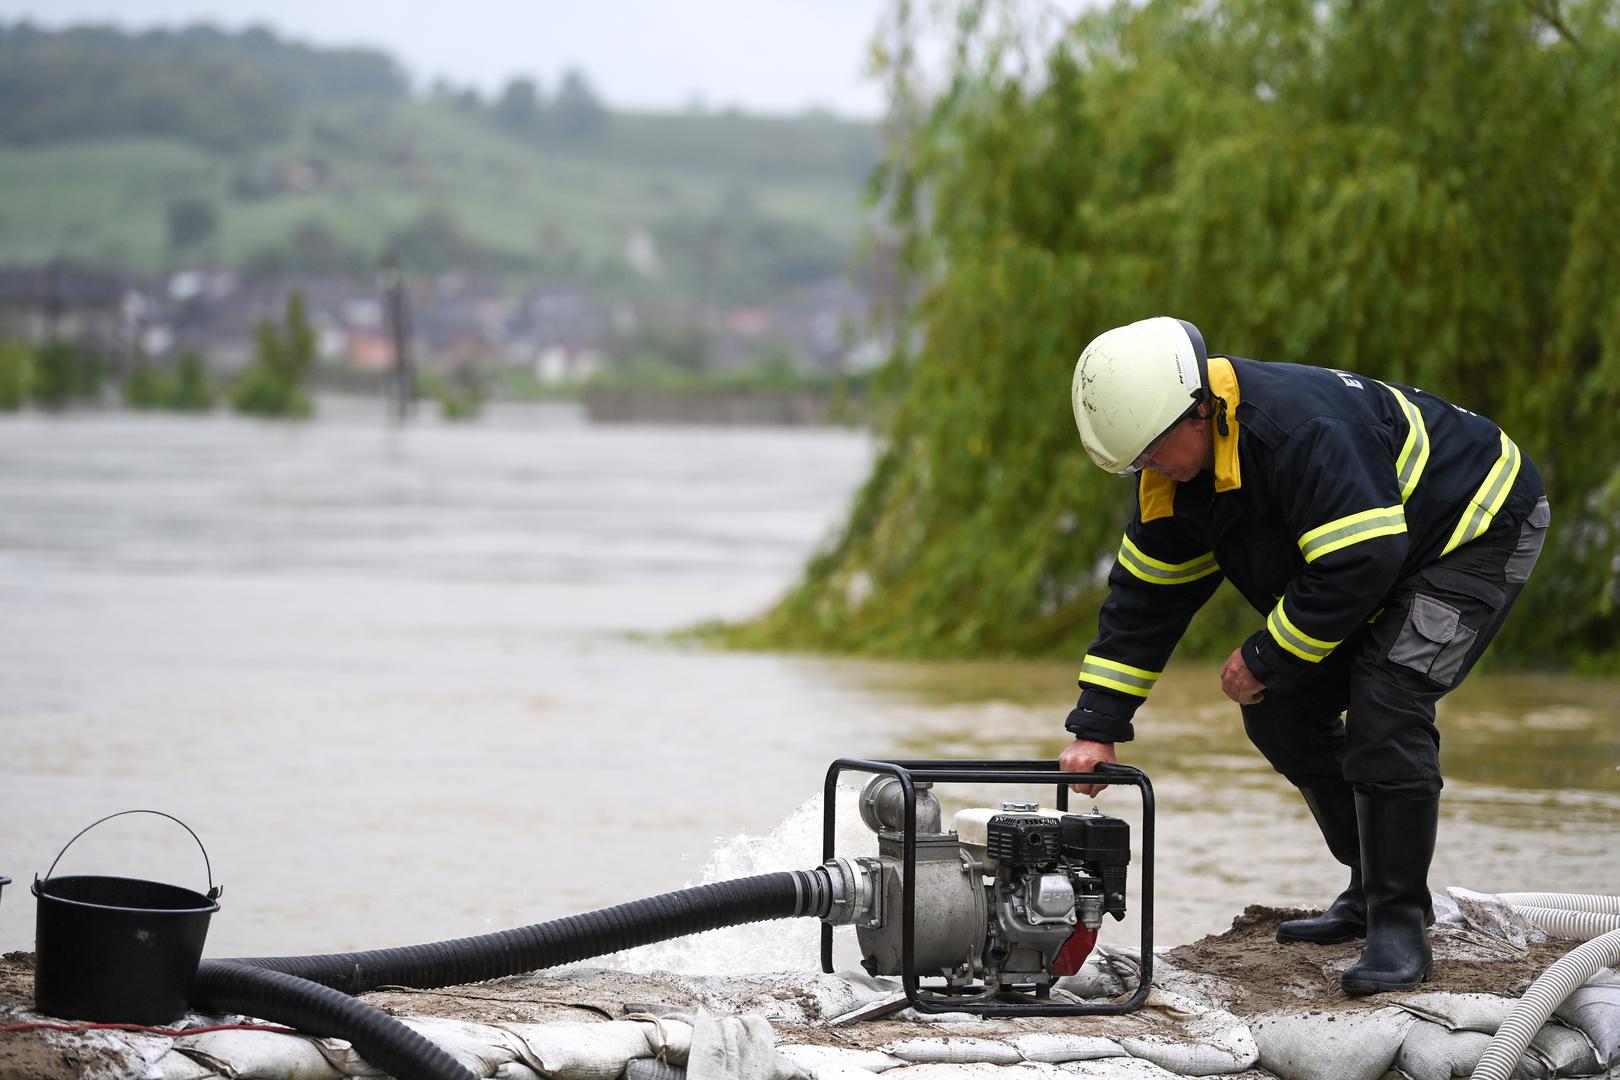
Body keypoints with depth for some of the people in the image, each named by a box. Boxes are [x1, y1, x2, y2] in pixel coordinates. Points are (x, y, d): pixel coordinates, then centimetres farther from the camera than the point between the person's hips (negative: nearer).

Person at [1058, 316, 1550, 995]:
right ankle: (1373, 891, 15)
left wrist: (1265, 660, -25)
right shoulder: (1176, 471, -7)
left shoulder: (1305, 428, -36)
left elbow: (1360, 564, -37)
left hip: (1481, 531, -9)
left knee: (1384, 703, -25)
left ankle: (1400, 927, -19)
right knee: (1280, 712, 3)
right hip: (1373, 555, 9)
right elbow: (1145, 597, 0)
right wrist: (1097, 726, -4)